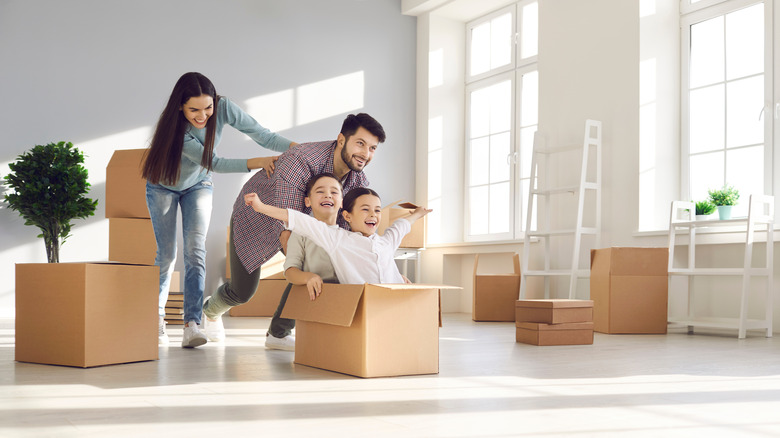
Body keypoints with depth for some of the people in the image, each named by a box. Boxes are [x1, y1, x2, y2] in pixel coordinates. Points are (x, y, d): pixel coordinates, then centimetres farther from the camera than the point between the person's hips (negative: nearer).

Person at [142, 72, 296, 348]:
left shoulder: (223, 108, -27)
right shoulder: (174, 127, -35)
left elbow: (260, 134, -24)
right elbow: (212, 163, -34)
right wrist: (254, 163, -42)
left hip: (198, 186, 2)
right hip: (163, 187, -2)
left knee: (195, 250, -13)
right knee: (167, 254, -4)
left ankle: (192, 322, -18)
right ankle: (157, 320, 16)